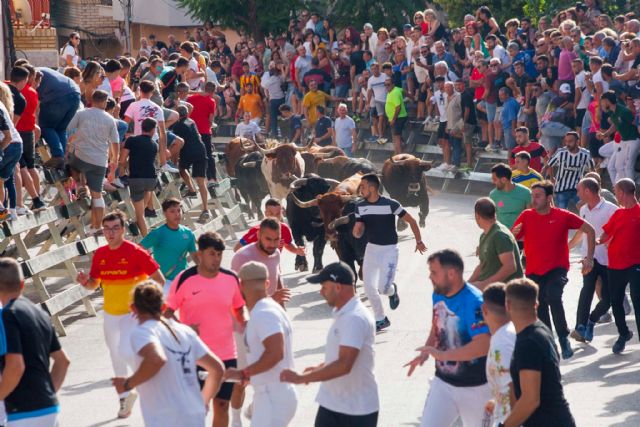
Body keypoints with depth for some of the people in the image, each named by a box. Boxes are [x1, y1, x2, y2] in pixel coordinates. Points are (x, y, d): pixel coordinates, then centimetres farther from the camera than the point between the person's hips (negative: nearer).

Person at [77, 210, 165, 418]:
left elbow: (159, 279, -11)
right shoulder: (100, 254, 1)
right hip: (110, 313, 6)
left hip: (132, 313, -6)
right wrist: (85, 281, -13)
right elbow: (94, 284, 9)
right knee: (116, 358, 15)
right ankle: (125, 397, 31)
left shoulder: (135, 252, -15)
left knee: (125, 352, -21)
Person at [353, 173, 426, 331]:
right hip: (371, 249, 5)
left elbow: (411, 220, -6)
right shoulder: (360, 207, 0)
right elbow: (357, 233, 8)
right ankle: (380, 319, 18)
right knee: (369, 288, 0)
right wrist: (357, 231, -17)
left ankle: (392, 291, 25)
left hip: (389, 250, -5)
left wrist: (419, 241, 1)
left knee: (383, 287, -13)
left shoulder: (390, 204, -17)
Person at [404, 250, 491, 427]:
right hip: (443, 382, 6)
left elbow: (483, 346, -34)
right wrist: (425, 354, -1)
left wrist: (442, 354, -33)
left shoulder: (474, 302, -25)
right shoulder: (438, 295, 1)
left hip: (474, 387, -6)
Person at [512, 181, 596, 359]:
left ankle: (563, 338, -14)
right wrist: (514, 234, -24)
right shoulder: (526, 216, -2)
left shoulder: (563, 216, -7)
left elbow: (589, 230, 2)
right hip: (534, 271, 3)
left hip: (557, 269, -3)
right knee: (540, 311, 5)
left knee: (553, 297, -29)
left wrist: (589, 257, -4)